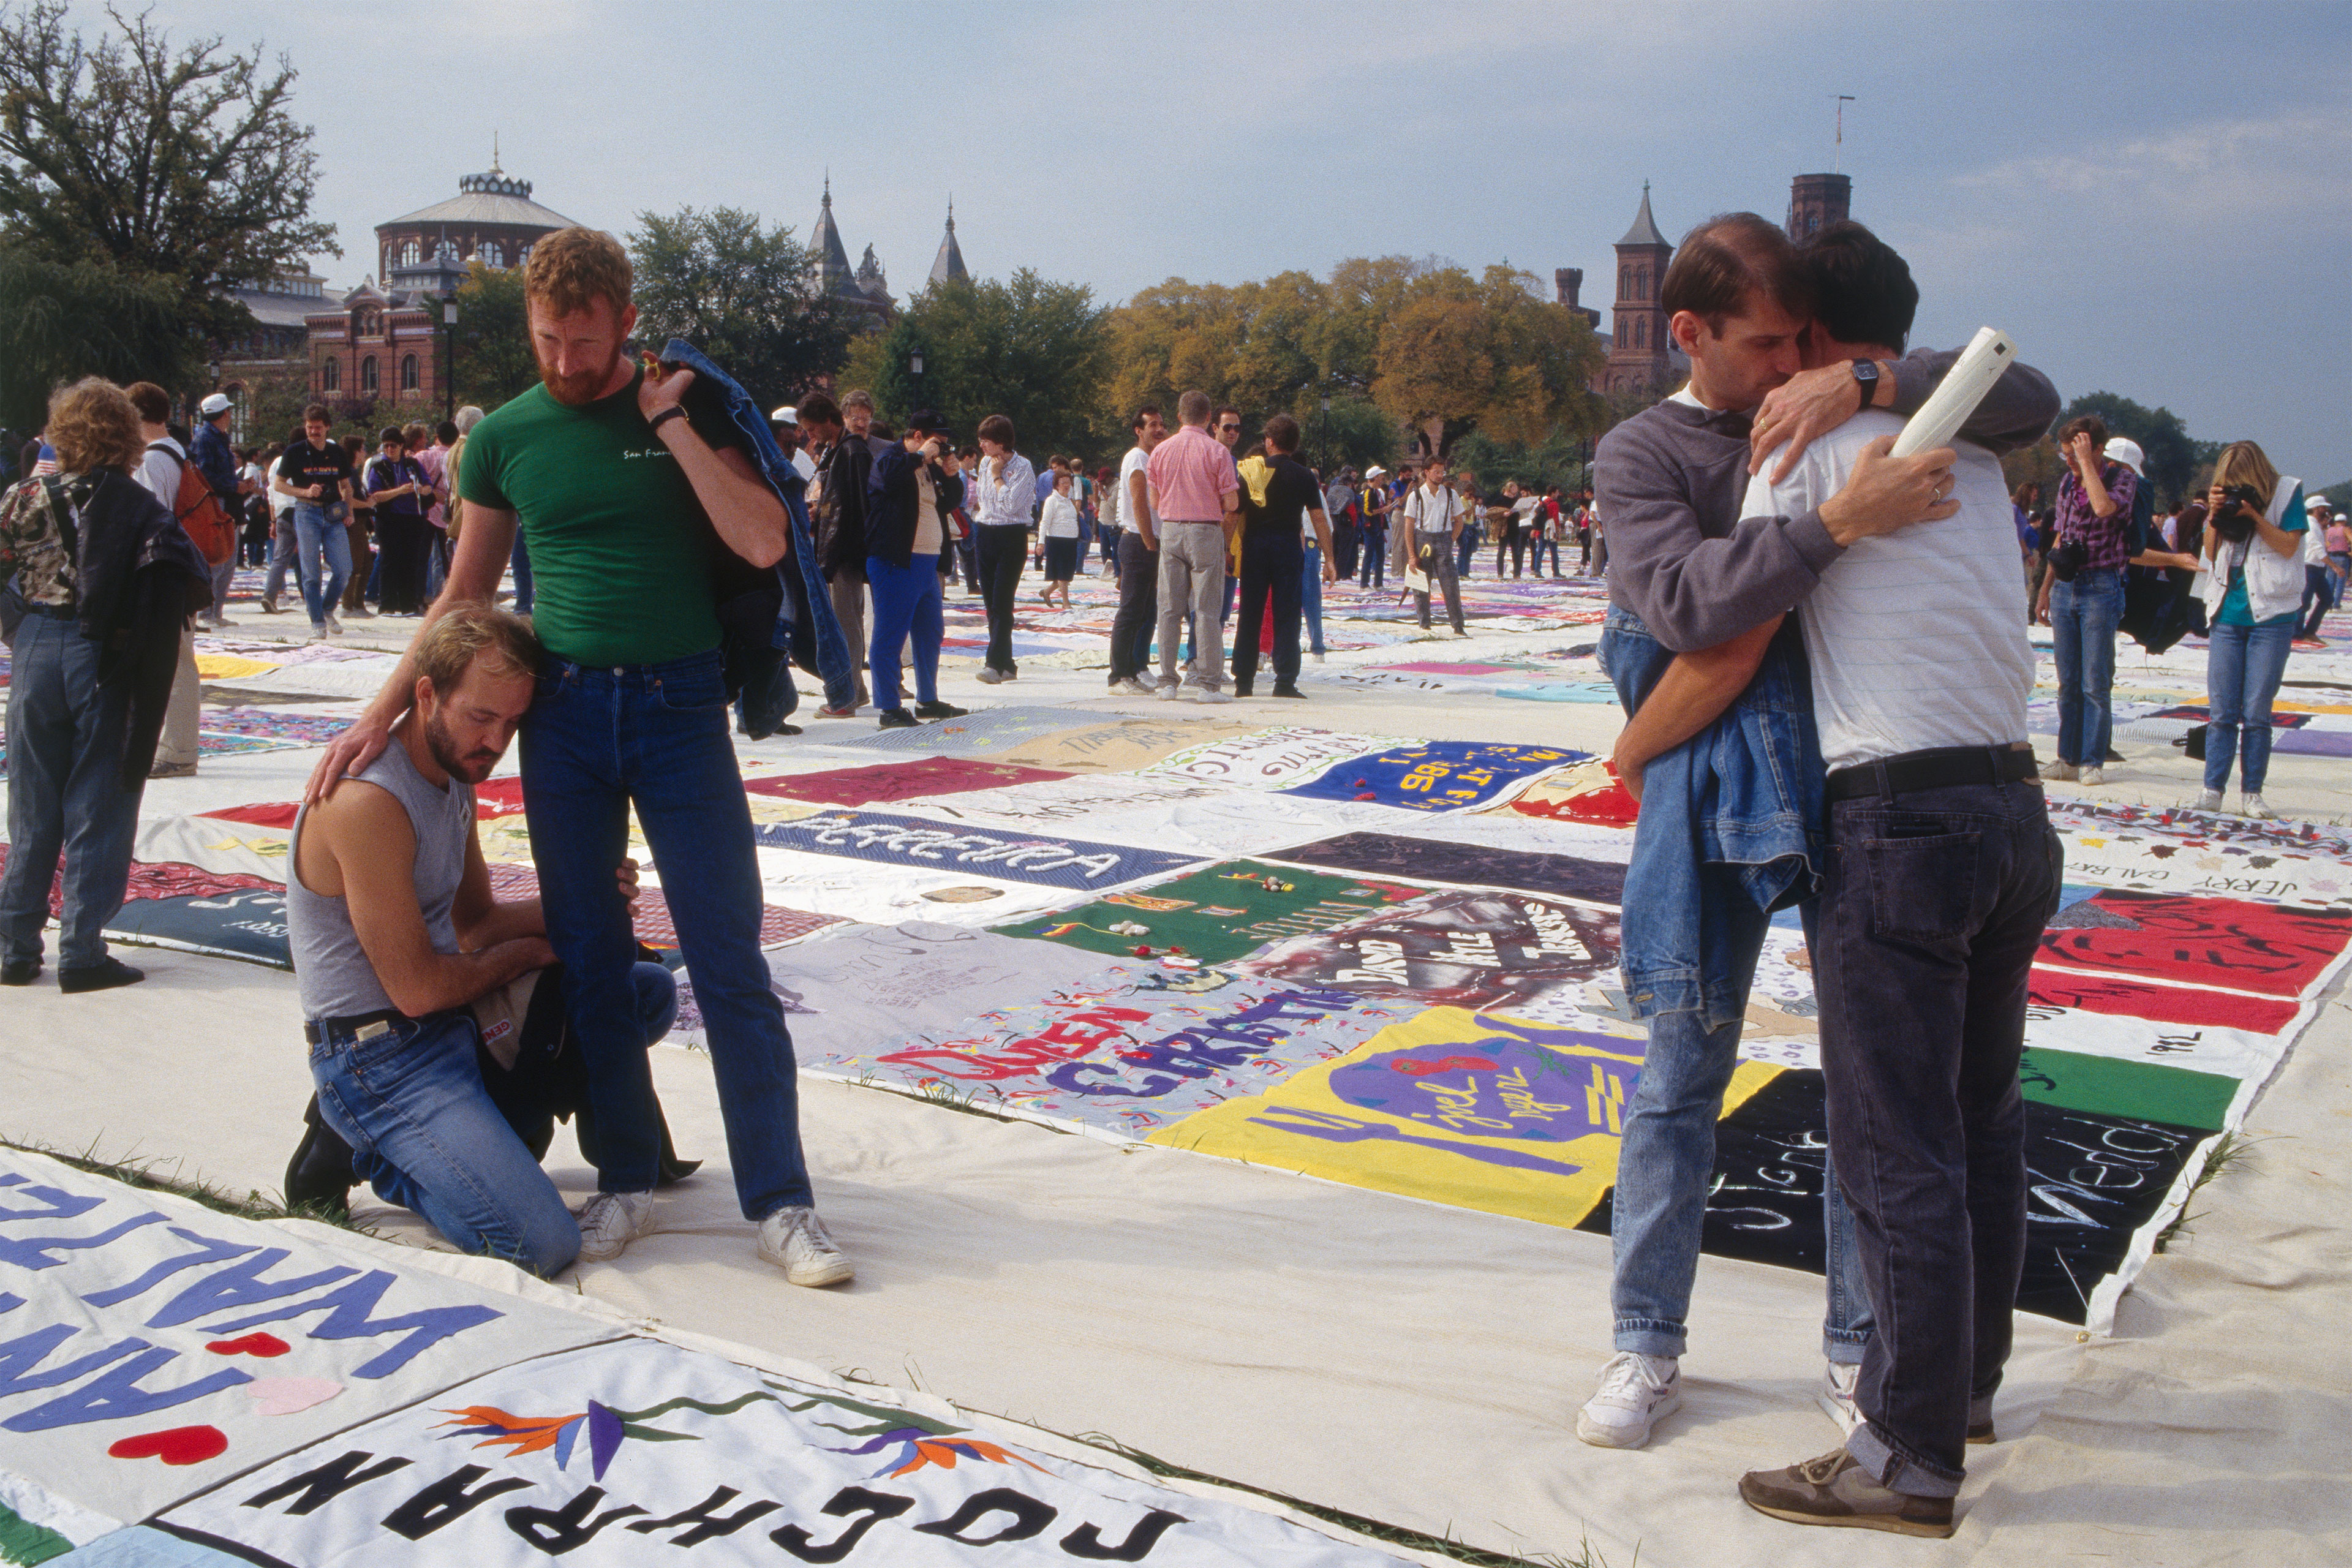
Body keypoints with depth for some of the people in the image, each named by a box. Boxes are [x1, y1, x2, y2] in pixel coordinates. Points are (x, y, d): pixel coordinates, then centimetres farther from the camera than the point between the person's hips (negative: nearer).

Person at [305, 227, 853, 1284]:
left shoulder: (689, 407, 0)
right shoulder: (506, 435, 5)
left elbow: (763, 543, -13)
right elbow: (466, 596, 12)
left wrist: (668, 422, -13)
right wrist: (380, 715, 6)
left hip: (679, 708, -2)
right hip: (563, 710, 3)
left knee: (730, 960, -3)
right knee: (588, 955, 7)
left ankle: (779, 1201, 4)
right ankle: (626, 1179, 21)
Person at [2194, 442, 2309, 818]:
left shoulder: (2287, 493, -1)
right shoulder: (2225, 498, 8)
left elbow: (2289, 545, -9)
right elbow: (2210, 553, 6)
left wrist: (2253, 515, -17)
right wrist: (2214, 515, -8)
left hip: (2271, 617, -3)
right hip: (2227, 616, 3)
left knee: (2257, 712, -1)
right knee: (2221, 711, 1)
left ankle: (2252, 792, 5)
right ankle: (2213, 789, 3)